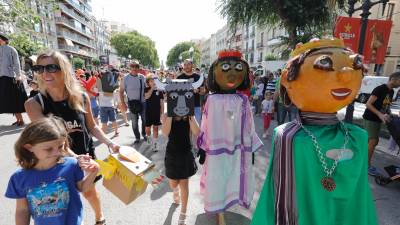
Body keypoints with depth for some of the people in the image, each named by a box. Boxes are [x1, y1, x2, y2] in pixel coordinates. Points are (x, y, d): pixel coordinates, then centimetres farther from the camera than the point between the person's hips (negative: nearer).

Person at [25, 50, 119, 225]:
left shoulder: (81, 97, -12)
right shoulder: (34, 104, -16)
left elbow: (92, 127, -1)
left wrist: (109, 143, -12)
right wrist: (75, 157, -39)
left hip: (85, 155, 1)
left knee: (89, 191, 21)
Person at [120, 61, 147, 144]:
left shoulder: (142, 77, -1)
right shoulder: (126, 78, -4)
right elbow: (121, 91, -1)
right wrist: (123, 103, -6)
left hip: (142, 102, 1)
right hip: (132, 103, -1)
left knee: (145, 120, 10)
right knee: (134, 121, 8)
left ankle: (144, 134, 34)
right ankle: (137, 137, 25)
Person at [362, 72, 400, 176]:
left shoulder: (391, 92, 10)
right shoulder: (379, 89, -16)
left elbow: (386, 105, 19)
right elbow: (368, 104, -21)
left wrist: (388, 114, 2)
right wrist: (380, 114, -28)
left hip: (378, 120, 9)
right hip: (370, 119, -9)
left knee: (375, 142, 13)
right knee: (372, 142, -8)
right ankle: (367, 166, 2)